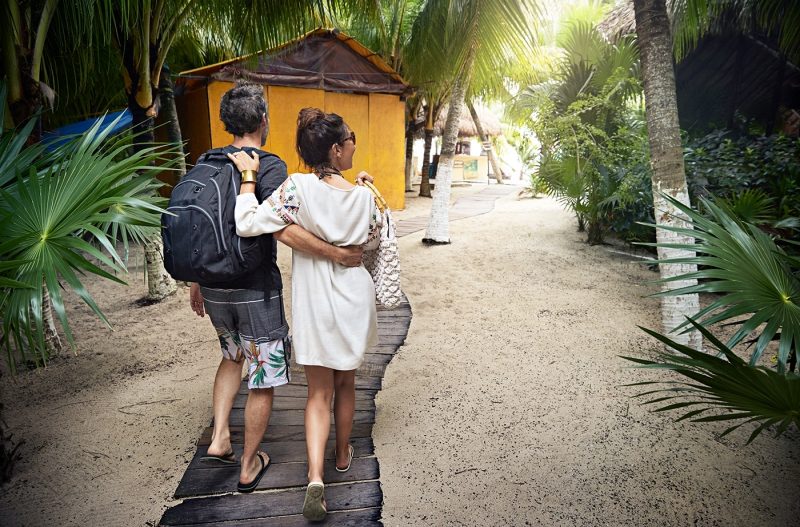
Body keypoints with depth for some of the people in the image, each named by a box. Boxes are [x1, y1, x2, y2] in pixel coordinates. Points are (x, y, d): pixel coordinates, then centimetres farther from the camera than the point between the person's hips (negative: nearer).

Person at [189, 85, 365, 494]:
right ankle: (249, 465, 23)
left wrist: (196, 282, 20)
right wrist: (338, 254, -21)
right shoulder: (269, 166, -15)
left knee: (232, 356, 30)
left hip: (214, 286, 7)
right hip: (255, 288, -6)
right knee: (262, 376, 10)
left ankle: (219, 438, 23)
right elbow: (284, 230, -28)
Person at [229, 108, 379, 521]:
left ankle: (316, 476, -3)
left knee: (319, 393, 11)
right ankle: (343, 454, 41)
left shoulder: (297, 189, -17)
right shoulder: (362, 197, -11)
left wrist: (248, 176, -12)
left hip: (314, 303, -1)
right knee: (345, 383, 22)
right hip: (353, 300, 1)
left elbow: (248, 224, -21)